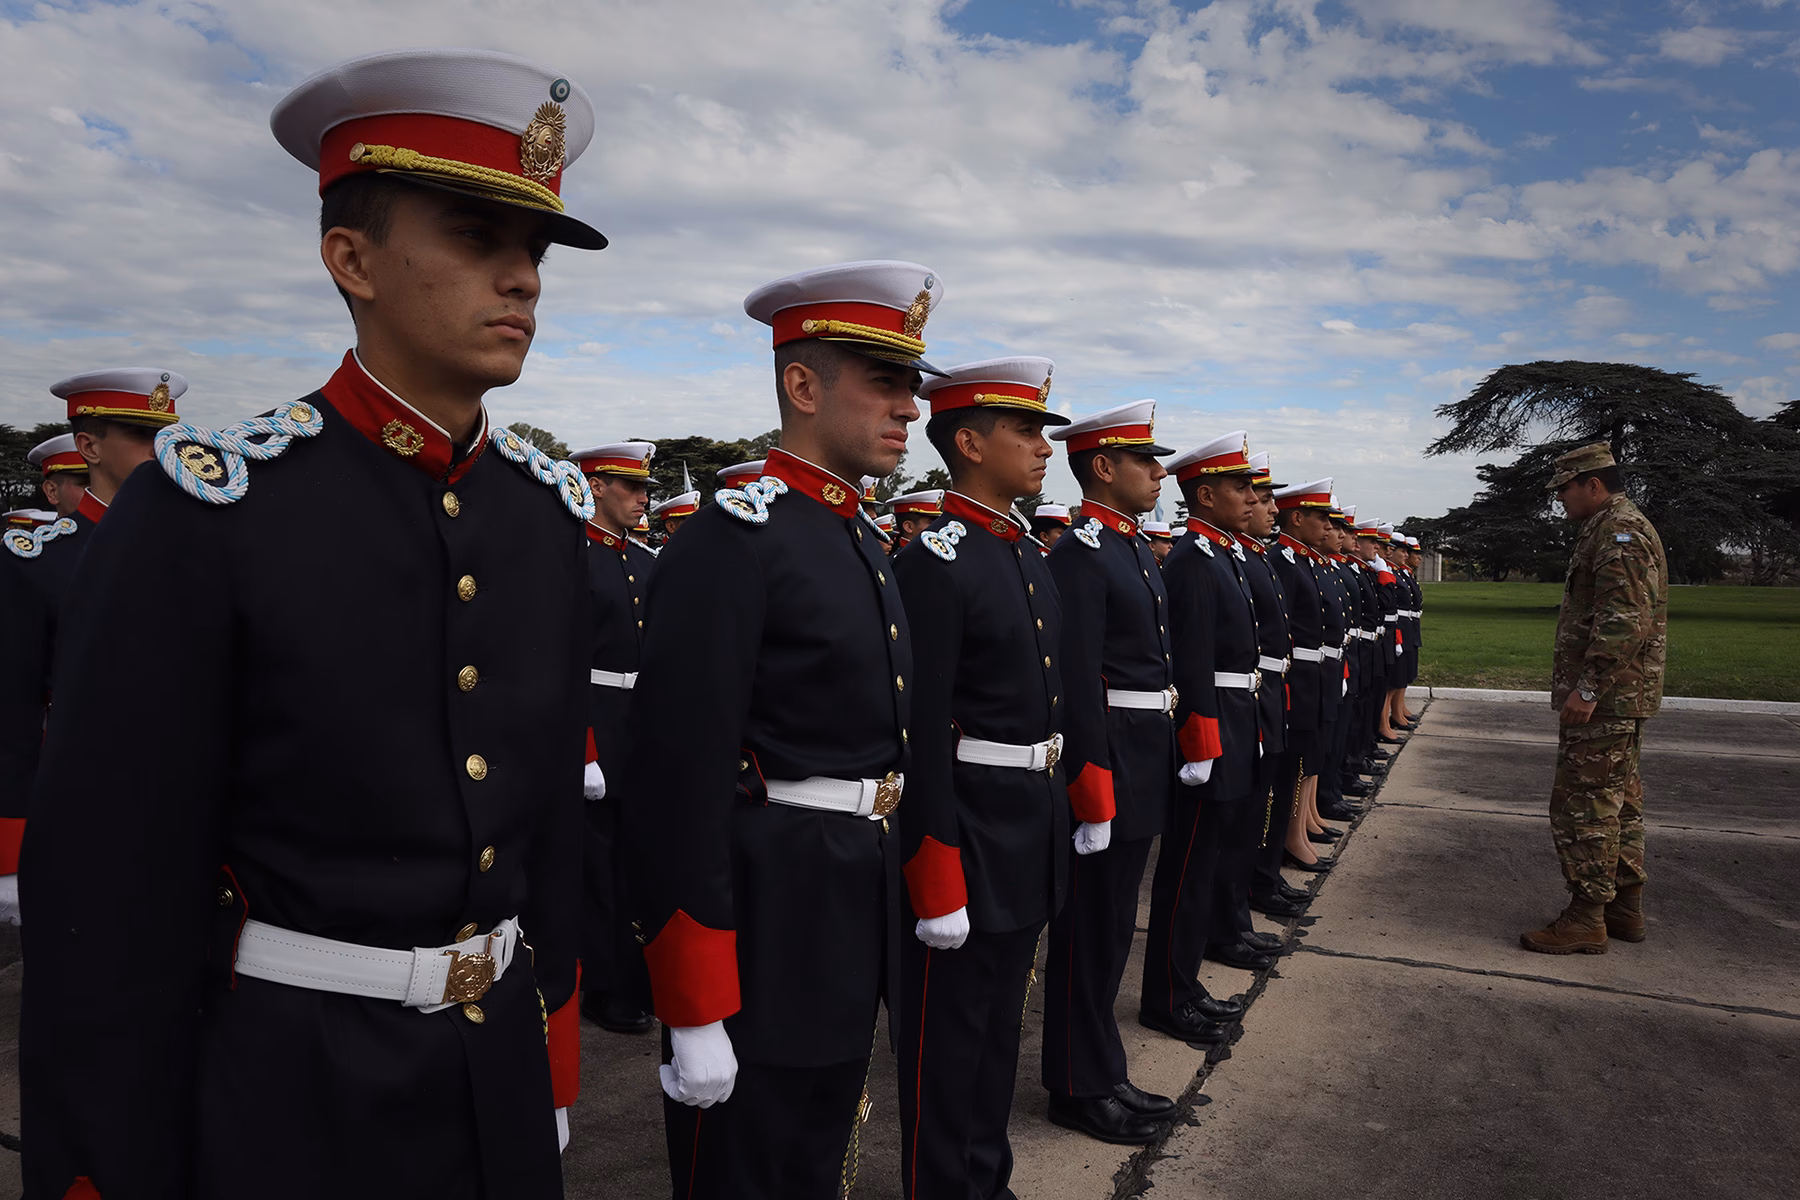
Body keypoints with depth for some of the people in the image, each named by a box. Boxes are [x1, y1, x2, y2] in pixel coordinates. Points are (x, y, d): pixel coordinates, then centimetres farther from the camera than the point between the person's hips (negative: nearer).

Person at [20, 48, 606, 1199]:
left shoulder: (548, 511, -1)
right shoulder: (204, 514, -17)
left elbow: (554, 813, 6)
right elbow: (109, 898, -13)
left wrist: (553, 1060, 10)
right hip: (284, 1101, -4)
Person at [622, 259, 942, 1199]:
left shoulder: (865, 545, 10)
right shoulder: (734, 540, -18)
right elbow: (676, 779, -22)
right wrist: (692, 1014, -21)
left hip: (856, 928, 8)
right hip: (762, 932, -8)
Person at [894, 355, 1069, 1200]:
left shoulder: (1027, 555, 10)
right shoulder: (934, 562, -18)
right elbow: (920, 733, -21)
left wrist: (1058, 811, 17)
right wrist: (935, 877, -21)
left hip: (1032, 830, 9)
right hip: (968, 828, -9)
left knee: (1001, 1018, 22)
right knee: (950, 1030, 8)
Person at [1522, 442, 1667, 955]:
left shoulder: (1620, 531, -16)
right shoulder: (1611, 528, 19)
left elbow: (1624, 620, -26)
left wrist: (1587, 687, -26)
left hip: (1605, 699, -11)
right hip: (1618, 698, 11)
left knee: (1584, 803, -6)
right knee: (1617, 799, 16)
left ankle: (1587, 918, 1)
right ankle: (1625, 907, 26)